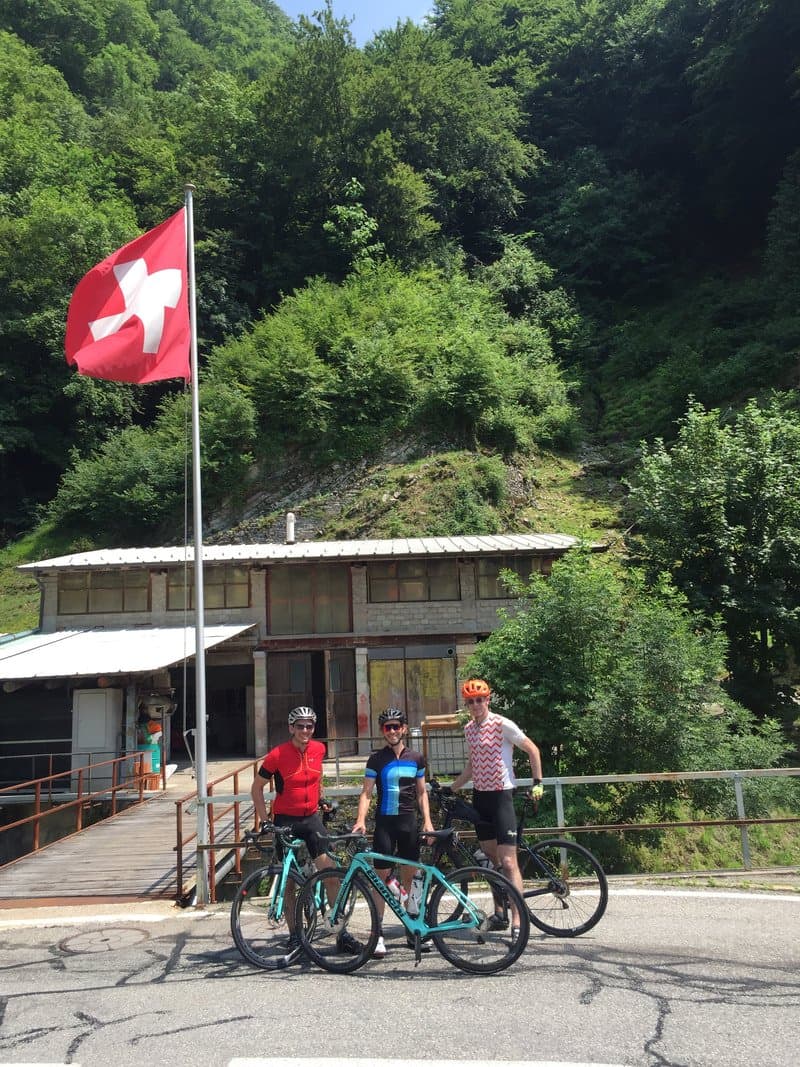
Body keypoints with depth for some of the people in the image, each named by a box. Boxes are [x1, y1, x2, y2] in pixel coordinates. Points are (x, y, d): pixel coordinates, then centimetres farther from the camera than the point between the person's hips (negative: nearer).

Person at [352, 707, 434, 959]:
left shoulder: (416, 758, 7)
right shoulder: (377, 759, -2)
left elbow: (421, 792, 12)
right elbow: (366, 792, -5)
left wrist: (427, 820, 2)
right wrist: (360, 820, -18)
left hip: (409, 823, 3)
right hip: (384, 822, -3)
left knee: (409, 877, 9)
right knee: (382, 877, -2)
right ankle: (378, 934, 4)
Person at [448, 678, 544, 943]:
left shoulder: (503, 725, -12)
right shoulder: (469, 729, 9)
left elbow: (533, 751, -6)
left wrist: (537, 783, -11)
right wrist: (449, 789, 17)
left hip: (501, 795, -7)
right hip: (480, 796, 7)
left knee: (508, 862, -8)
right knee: (492, 859, 15)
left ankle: (517, 922, -4)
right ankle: (500, 912, 26)